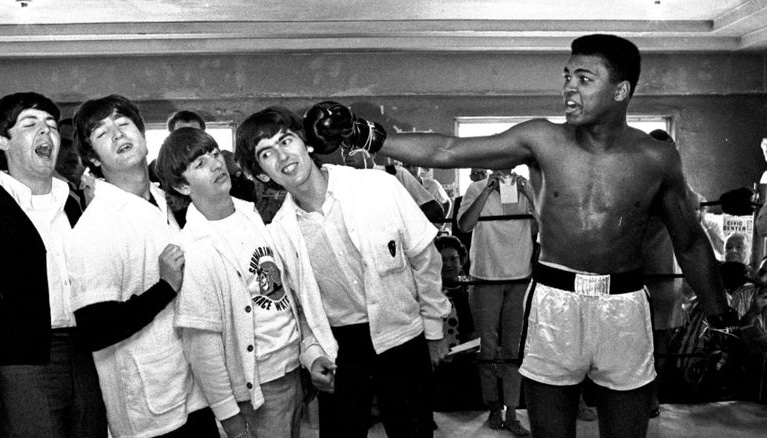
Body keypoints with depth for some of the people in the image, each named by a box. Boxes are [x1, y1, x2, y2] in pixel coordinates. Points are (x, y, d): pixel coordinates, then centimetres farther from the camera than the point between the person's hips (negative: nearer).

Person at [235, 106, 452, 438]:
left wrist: (434, 330, 2)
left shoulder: (379, 187, -15)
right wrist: (312, 355, -5)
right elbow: (295, 304, 8)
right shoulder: (279, 232, -6)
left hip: (402, 339, -1)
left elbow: (424, 260, -4)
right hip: (337, 351, 2)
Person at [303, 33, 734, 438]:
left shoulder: (658, 158, -3)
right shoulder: (542, 140, -5)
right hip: (553, 301, 0)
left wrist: (722, 317, 15)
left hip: (624, 307, 1)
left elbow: (691, 243, 10)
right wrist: (366, 135, -16)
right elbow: (446, 151, -9)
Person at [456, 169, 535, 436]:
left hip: (521, 278, 2)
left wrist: (529, 195, -11)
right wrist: (488, 190, -17)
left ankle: (511, 413, 14)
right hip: (487, 278, -1)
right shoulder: (477, 189, 0)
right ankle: (493, 408, 22)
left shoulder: (528, 190, 6)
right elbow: (464, 225, -14)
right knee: (489, 348, 6)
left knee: (514, 348, 6)